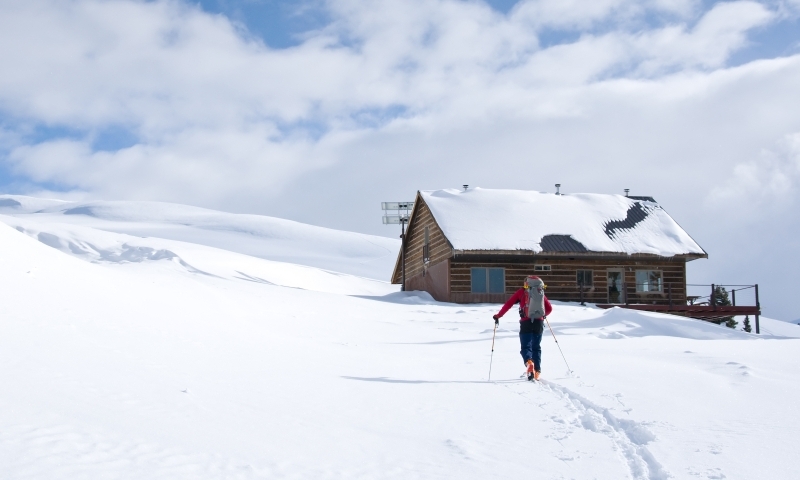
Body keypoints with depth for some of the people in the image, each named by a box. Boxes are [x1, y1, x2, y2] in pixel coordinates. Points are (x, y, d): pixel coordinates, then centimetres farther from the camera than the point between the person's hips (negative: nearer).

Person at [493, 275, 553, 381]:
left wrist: (498, 315, 12)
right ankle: (537, 371, 9)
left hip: (526, 323, -3)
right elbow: (549, 308, 17)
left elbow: (508, 304, 3)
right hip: (539, 322, 3)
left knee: (525, 347, -1)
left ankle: (529, 362, -31)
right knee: (536, 347, 15)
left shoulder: (522, 291, 6)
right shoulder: (541, 293, 13)